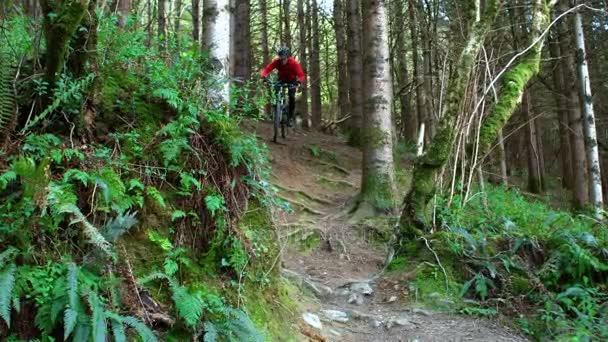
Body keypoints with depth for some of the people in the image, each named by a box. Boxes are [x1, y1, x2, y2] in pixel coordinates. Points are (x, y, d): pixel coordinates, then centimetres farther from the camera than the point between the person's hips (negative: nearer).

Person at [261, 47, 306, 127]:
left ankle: (290, 117, -5)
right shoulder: (276, 62, -28)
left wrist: (298, 81, -61)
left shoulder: (294, 63, -34)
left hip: (292, 80, -2)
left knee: (291, 97, -19)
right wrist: (264, 77, -55)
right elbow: (266, 69, -34)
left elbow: (302, 76, -40)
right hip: (282, 80, 2)